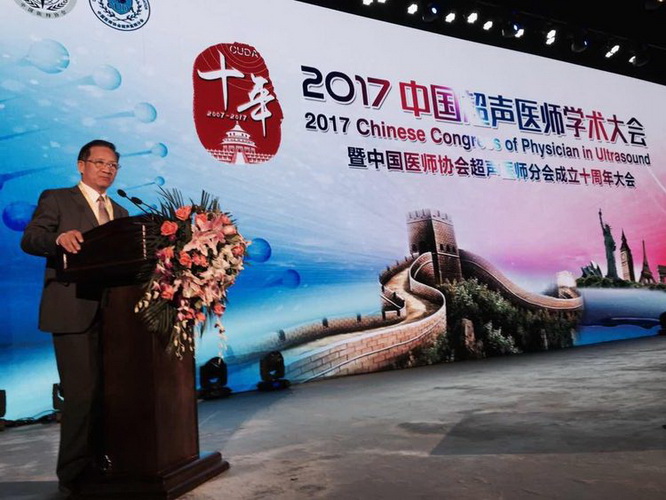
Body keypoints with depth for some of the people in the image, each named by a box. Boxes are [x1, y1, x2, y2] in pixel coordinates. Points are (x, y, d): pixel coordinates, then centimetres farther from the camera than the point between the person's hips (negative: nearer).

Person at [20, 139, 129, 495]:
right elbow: (29, 239, -7)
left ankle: (100, 462, 23)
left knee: (108, 391, 10)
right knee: (82, 393, -7)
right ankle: (74, 473, 7)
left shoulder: (120, 212, 20)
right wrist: (59, 238, -27)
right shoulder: (56, 199, 5)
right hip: (74, 311, -5)